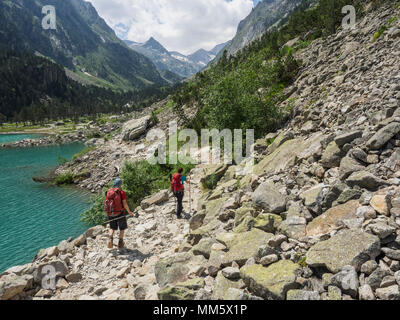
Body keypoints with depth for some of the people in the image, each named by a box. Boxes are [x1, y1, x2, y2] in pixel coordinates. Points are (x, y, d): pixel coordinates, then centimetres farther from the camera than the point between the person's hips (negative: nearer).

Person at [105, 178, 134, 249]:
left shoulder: (108, 192, 4)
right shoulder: (121, 192, -10)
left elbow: (105, 203, 6)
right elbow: (124, 204, -15)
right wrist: (129, 212, -1)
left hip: (110, 214, 4)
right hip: (120, 213, -4)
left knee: (112, 228, 21)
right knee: (122, 228, 15)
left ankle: (110, 238, -4)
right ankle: (120, 243, 17)